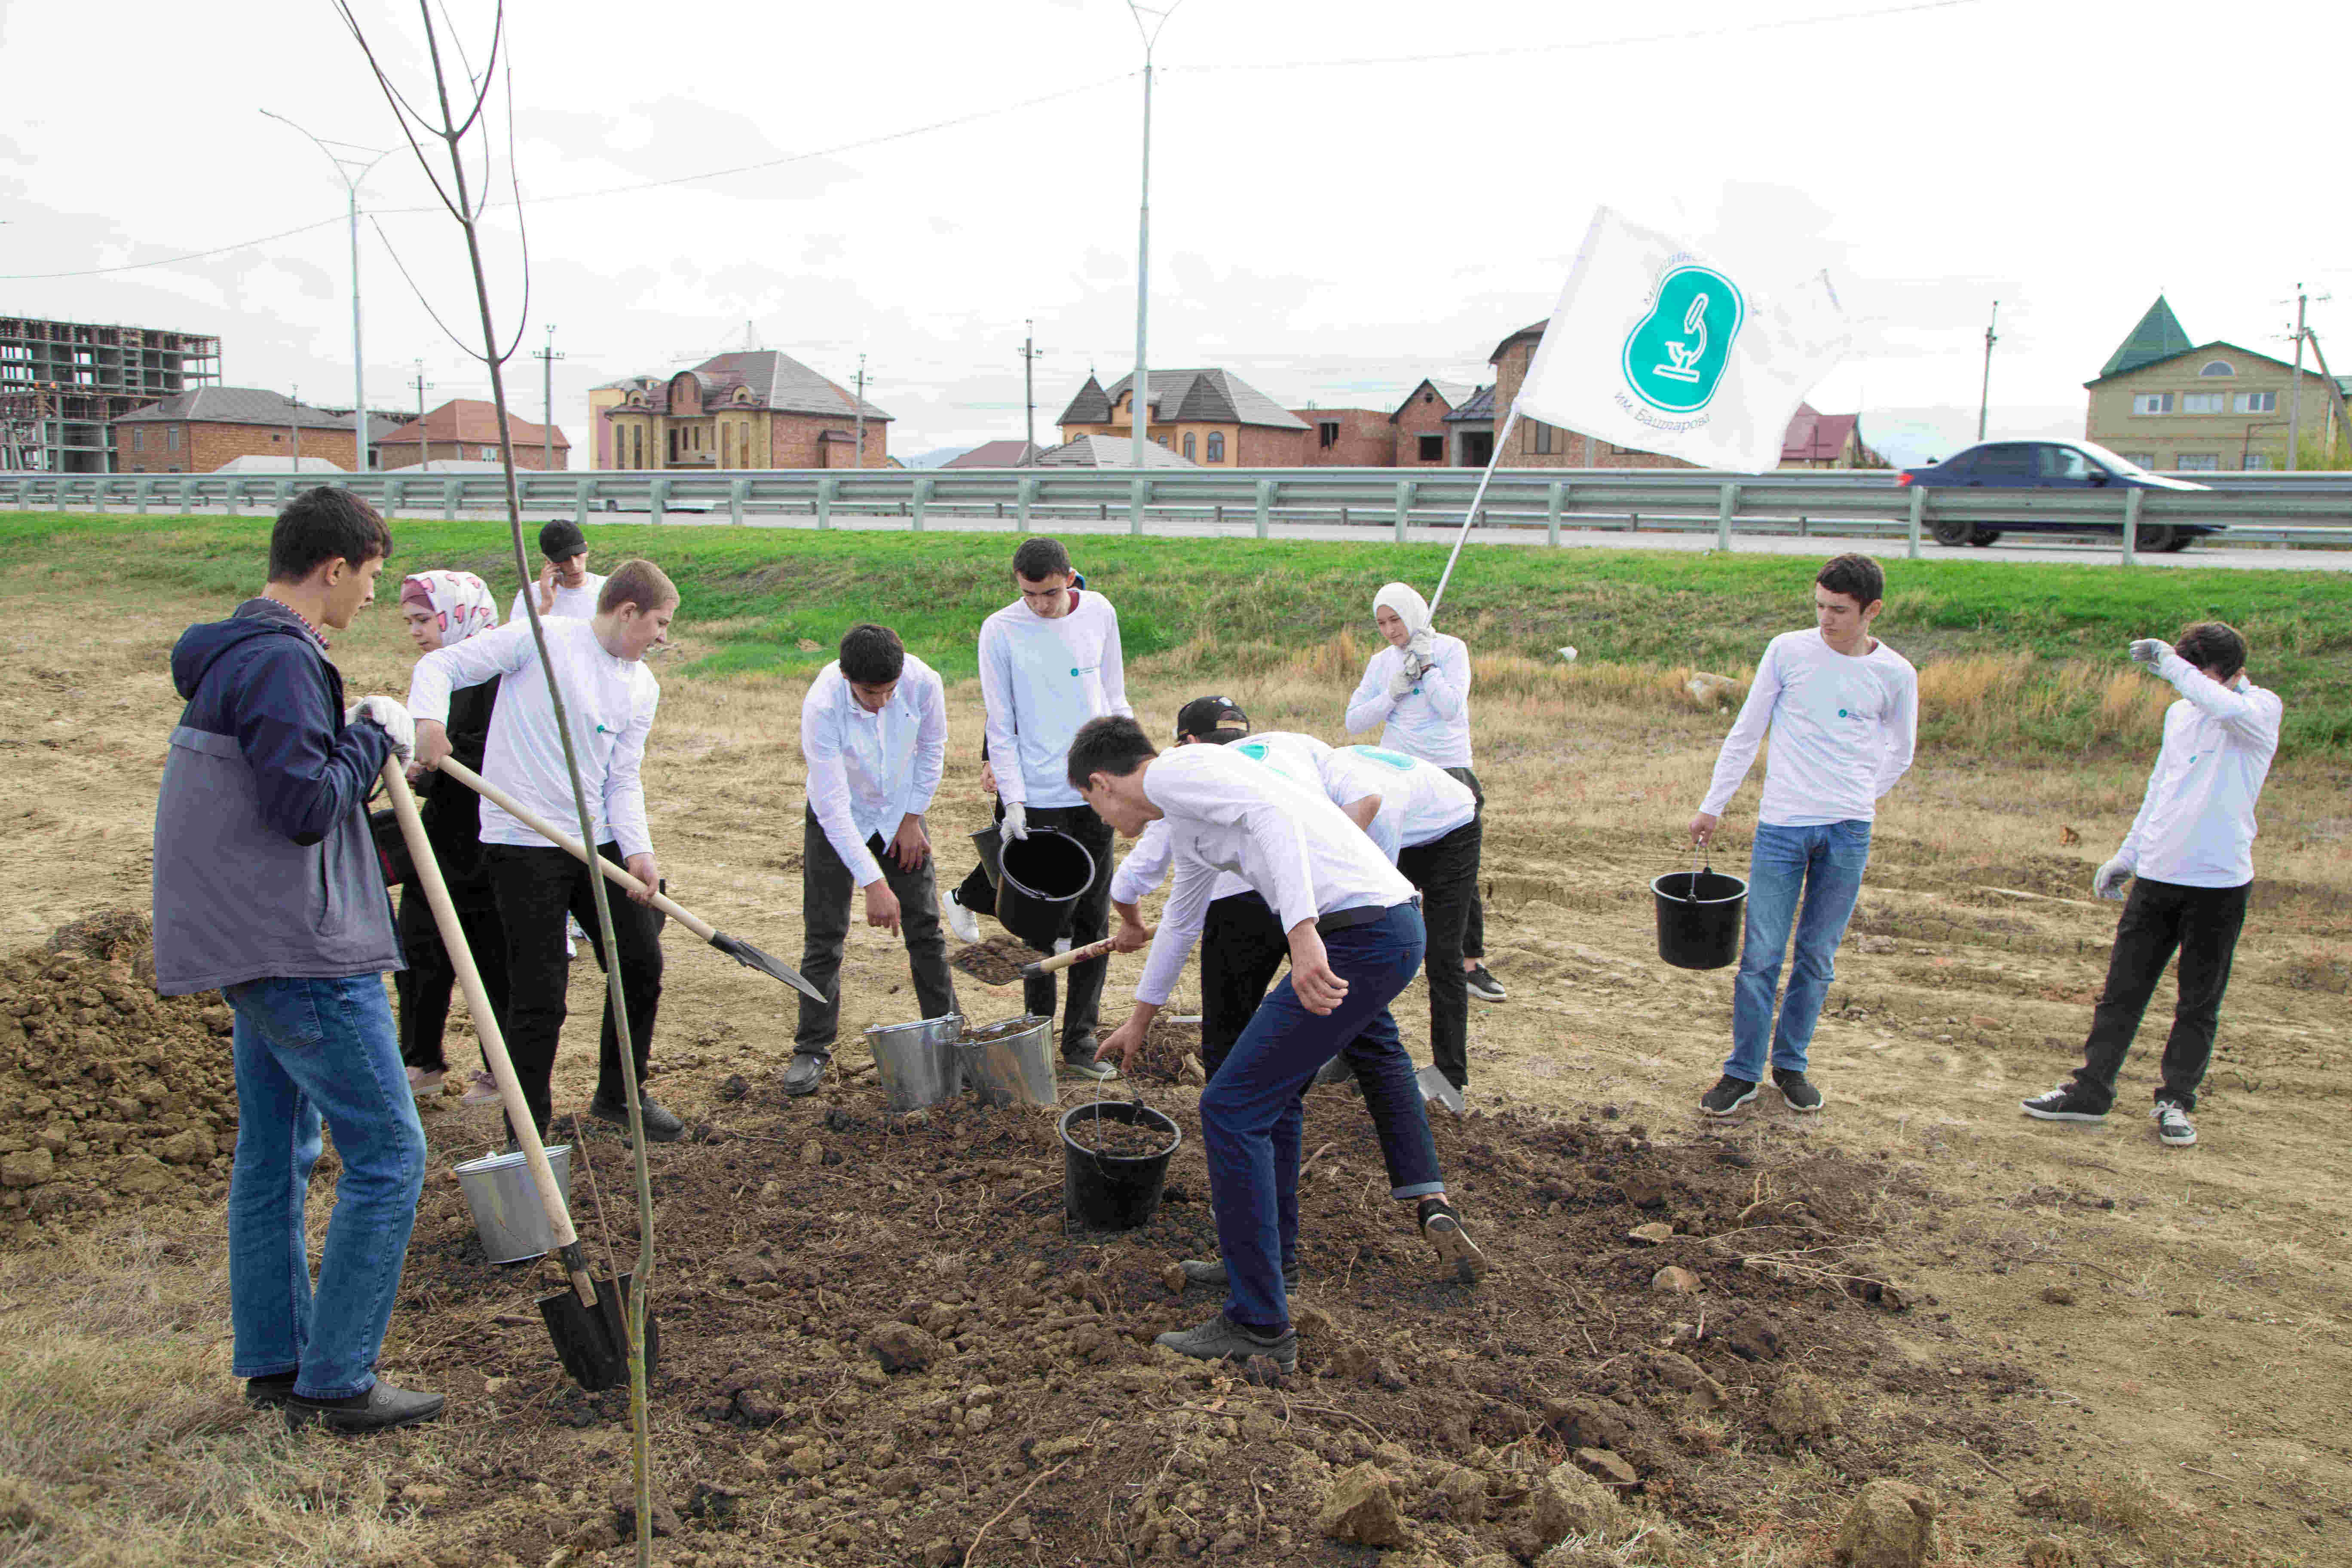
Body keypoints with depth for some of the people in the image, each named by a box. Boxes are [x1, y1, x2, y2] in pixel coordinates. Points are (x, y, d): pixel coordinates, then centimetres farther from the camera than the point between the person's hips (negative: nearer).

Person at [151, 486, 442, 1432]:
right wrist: (374, 733, -11)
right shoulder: (281, 663, -17)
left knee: (274, 1154, 16)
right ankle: (337, 1380, 2)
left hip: (253, 952, 11)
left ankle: (273, 1362, 26)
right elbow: (306, 805, -24)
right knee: (387, 1152, -4)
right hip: (300, 957, -11)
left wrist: (370, 742, 11)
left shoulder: (235, 657, 16)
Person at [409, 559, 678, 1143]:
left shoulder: (642, 688, 9)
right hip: (523, 847, -6)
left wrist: (638, 852, -9)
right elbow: (440, 666, -8)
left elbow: (623, 781, 6)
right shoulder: (541, 640, -8)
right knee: (541, 997, -4)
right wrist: (428, 720, -28)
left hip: (600, 843, 6)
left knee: (643, 964, 11)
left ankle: (619, 1094, 33)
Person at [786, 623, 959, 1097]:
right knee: (824, 936, -2)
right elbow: (833, 806, -33)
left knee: (924, 926, 4)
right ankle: (812, 1049, 10)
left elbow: (932, 749, -4)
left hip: (901, 813, 2)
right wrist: (874, 884, -35)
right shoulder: (822, 706, -34)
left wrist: (912, 820, -3)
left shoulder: (923, 683, -26)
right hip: (837, 818, -2)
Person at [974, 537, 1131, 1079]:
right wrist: (1013, 802, -10)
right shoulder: (1000, 631, -5)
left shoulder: (1100, 614, 4)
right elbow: (1000, 725, -3)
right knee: (1042, 927, 1)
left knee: (1094, 921, 6)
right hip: (1038, 799, -3)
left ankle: (1080, 1039, 16)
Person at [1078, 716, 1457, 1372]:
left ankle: (1260, 1324, 3)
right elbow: (1179, 922, 41)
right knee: (1273, 1088, 26)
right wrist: (1139, 1021, 54)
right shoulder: (1184, 822, 27)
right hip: (1394, 925, 10)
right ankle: (1270, 1258, 41)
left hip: (1357, 936, -10)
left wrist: (1302, 933, -31)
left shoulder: (1172, 772, -4)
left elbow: (1271, 815, -21)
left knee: (1232, 1108, -4)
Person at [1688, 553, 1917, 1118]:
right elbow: (1745, 733, 5)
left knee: (1818, 959, 8)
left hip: (1848, 833, 1)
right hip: (1782, 825, -1)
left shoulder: (1896, 675, 1)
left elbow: (1900, 753, 18)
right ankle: (1743, 1072, 12)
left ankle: (1791, 1066, 24)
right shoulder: (1788, 651, -1)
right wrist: (1713, 806, 7)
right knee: (1760, 955, -1)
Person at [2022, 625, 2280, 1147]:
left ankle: (2175, 1101, 17)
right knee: (2122, 990, 5)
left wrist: (2170, 664, -25)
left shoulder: (2263, 709, -6)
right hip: (2156, 875, 5)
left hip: (2221, 882, -5)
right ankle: (2091, 1091, 12)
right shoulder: (2180, 713, 12)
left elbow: (2229, 709, -32)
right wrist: (2127, 856, 19)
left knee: (2199, 1004, 6)